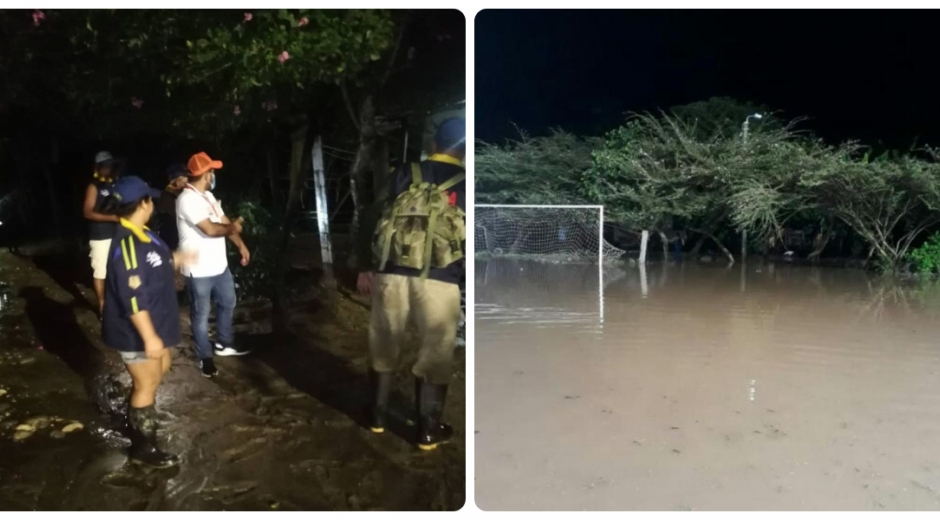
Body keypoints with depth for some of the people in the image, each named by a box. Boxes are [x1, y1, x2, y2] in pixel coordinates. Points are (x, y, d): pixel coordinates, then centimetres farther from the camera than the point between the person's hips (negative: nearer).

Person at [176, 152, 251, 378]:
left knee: (227, 303, 23)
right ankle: (205, 357, 23)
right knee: (201, 315, 7)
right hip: (199, 270, -9)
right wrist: (232, 228, -10)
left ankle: (225, 343, 41)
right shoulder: (188, 199, -23)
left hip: (219, 265, 9)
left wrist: (241, 245, 9)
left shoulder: (207, 195, 8)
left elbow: (225, 222, 14)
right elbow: (210, 229, -28)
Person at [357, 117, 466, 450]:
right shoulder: (464, 183, 2)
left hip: (391, 274, 3)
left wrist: (365, 268, 12)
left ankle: (377, 417, 30)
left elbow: (374, 221, 6)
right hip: (439, 281, -2)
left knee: (383, 348, 18)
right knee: (434, 356, 10)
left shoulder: (404, 175, 8)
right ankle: (428, 431, 18)